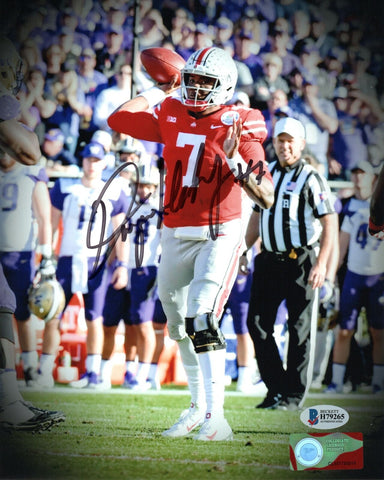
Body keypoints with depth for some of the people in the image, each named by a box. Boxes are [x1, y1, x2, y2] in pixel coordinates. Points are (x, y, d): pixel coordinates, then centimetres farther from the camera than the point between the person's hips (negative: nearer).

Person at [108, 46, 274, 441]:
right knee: (178, 323, 15)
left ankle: (216, 419, -24)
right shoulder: (171, 115, 3)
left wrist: (235, 160, -29)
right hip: (176, 236, 6)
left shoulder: (238, 126, -11)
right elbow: (118, 119, 14)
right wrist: (160, 91, 15)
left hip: (219, 235, -6)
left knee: (201, 319, -22)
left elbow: (266, 198, -15)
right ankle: (198, 407, 33)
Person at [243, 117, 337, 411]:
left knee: (300, 329, 0)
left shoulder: (311, 179, -7)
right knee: (257, 322, 2)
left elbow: (330, 223, -11)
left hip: (301, 262, -6)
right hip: (270, 261, 6)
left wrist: (322, 264, -19)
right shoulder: (267, 174, 12)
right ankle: (276, 388, 12)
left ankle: (294, 395, 7)